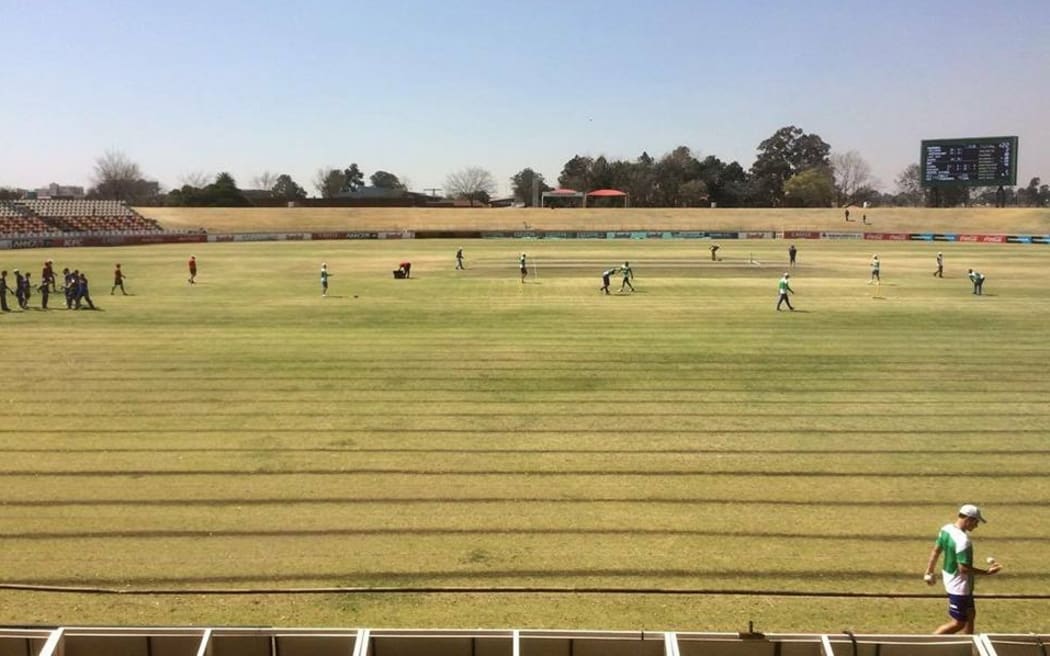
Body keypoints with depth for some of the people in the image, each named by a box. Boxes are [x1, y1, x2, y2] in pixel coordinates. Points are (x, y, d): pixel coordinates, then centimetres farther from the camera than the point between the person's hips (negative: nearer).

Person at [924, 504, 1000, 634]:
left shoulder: (946, 529, -1)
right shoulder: (963, 540, -29)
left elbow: (936, 551, 7)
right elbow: (963, 568, -29)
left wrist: (929, 572, 15)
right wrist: (986, 572, -21)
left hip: (949, 578, 10)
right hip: (959, 586, -10)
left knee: (970, 614, 22)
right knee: (958, 623, 3)